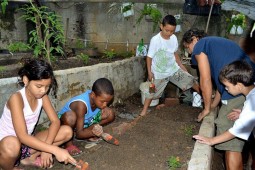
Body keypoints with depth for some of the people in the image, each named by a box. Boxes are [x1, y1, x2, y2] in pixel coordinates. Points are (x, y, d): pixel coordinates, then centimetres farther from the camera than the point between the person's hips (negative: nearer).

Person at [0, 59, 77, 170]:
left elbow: (55, 121, -9)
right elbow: (22, 136, -34)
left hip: (27, 142, 6)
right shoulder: (16, 98, -26)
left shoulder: (42, 96, -7)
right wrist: (55, 150, -39)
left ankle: (29, 158, 1)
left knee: (67, 131, -10)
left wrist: (46, 148, -24)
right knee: (11, 146, -42)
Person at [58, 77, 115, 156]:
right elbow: (79, 134, -33)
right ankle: (68, 143, -16)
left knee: (110, 114, -12)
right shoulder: (81, 104, -36)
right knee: (70, 116, -44)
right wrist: (92, 132, -53)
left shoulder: (100, 98, -19)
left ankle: (87, 132, 1)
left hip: (86, 122, 6)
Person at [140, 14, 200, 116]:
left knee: (190, 80, 3)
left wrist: (180, 65, 13)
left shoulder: (174, 38, -7)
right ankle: (144, 110, 20)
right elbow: (149, 57, -14)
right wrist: (149, 72, -12)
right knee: (152, 91, 3)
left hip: (173, 69, 4)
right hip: (159, 72, -4)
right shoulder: (155, 40, -21)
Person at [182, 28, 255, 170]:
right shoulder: (218, 43, 29)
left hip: (238, 93, -9)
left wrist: (207, 108, 10)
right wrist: (213, 105, 32)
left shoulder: (201, 45, 4)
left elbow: (205, 80, -1)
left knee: (231, 144, 0)